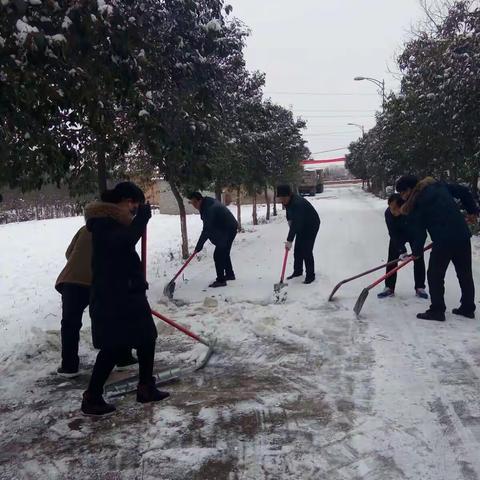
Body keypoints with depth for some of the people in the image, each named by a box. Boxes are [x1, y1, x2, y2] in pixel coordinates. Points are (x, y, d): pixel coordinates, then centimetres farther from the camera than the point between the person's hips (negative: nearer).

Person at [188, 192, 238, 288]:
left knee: (218, 255, -9)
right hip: (228, 229, 10)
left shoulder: (209, 209, -26)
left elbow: (206, 229, -27)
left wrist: (199, 245, -23)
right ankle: (230, 274, 33)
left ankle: (221, 280, -6)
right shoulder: (208, 203, 5)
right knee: (224, 253, 21)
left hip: (228, 230, -10)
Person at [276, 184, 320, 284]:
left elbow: (296, 223, -42)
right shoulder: (287, 201, -8)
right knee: (298, 249, 9)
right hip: (302, 225, 9)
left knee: (307, 251, -13)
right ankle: (297, 271, 23)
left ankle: (310, 275, -4)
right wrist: (289, 220, -2)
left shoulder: (297, 203, -37)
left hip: (312, 225, -9)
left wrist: (289, 240, -44)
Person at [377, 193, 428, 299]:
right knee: (392, 260, -3)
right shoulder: (388, 213, -31)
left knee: (419, 259, -5)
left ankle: (420, 288, 7)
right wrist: (401, 250, -37)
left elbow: (421, 232, -32)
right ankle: (389, 288, 3)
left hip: (415, 234, -2)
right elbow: (393, 234, -28)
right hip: (398, 235, 2)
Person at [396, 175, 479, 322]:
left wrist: (416, 252, 6)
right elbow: (463, 191, 11)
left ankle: (437, 310, 7)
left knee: (435, 275, 6)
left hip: (443, 240, -7)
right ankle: (468, 308, 28)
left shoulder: (416, 203, -7)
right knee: (465, 273, 17)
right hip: (463, 235, 7)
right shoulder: (438, 186, 10)